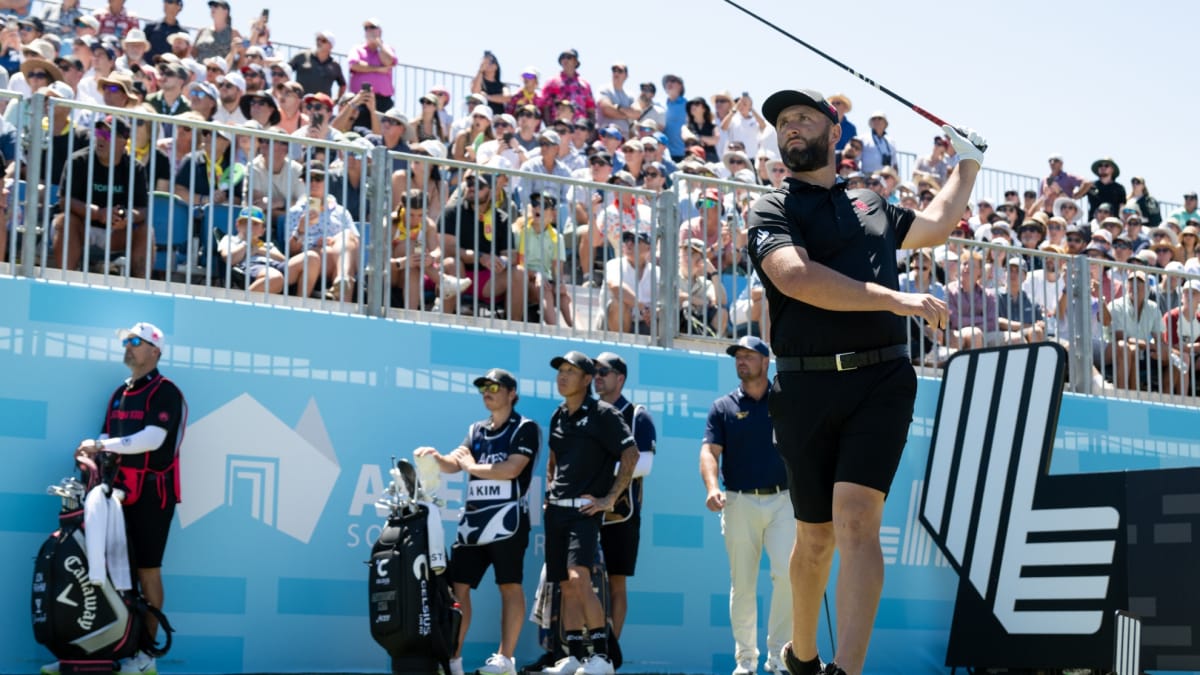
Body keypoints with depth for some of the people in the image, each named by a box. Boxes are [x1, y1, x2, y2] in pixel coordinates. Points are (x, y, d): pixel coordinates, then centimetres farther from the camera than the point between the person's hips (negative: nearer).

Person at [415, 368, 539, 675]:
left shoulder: (525, 429, 0)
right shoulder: (476, 430, 19)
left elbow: (511, 469, -13)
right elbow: (453, 464, 8)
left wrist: (472, 466, -2)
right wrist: (436, 457, -14)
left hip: (506, 517, -6)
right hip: (473, 518, 7)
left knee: (510, 587, -4)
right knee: (458, 585, 1)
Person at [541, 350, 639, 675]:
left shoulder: (603, 414, -5)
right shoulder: (558, 416, 16)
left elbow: (631, 454, -11)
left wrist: (609, 499, -13)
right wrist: (549, 489, 15)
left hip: (585, 509, -7)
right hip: (556, 510, 7)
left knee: (579, 579, -20)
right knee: (566, 586, 7)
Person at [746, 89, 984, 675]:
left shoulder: (870, 205, 21)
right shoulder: (771, 210, 7)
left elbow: (934, 225, 41)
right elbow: (795, 276, -13)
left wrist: (968, 163, 45)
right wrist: (896, 300, -17)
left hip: (882, 380, 1)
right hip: (805, 386, -1)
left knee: (856, 518, -17)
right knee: (815, 535, 7)